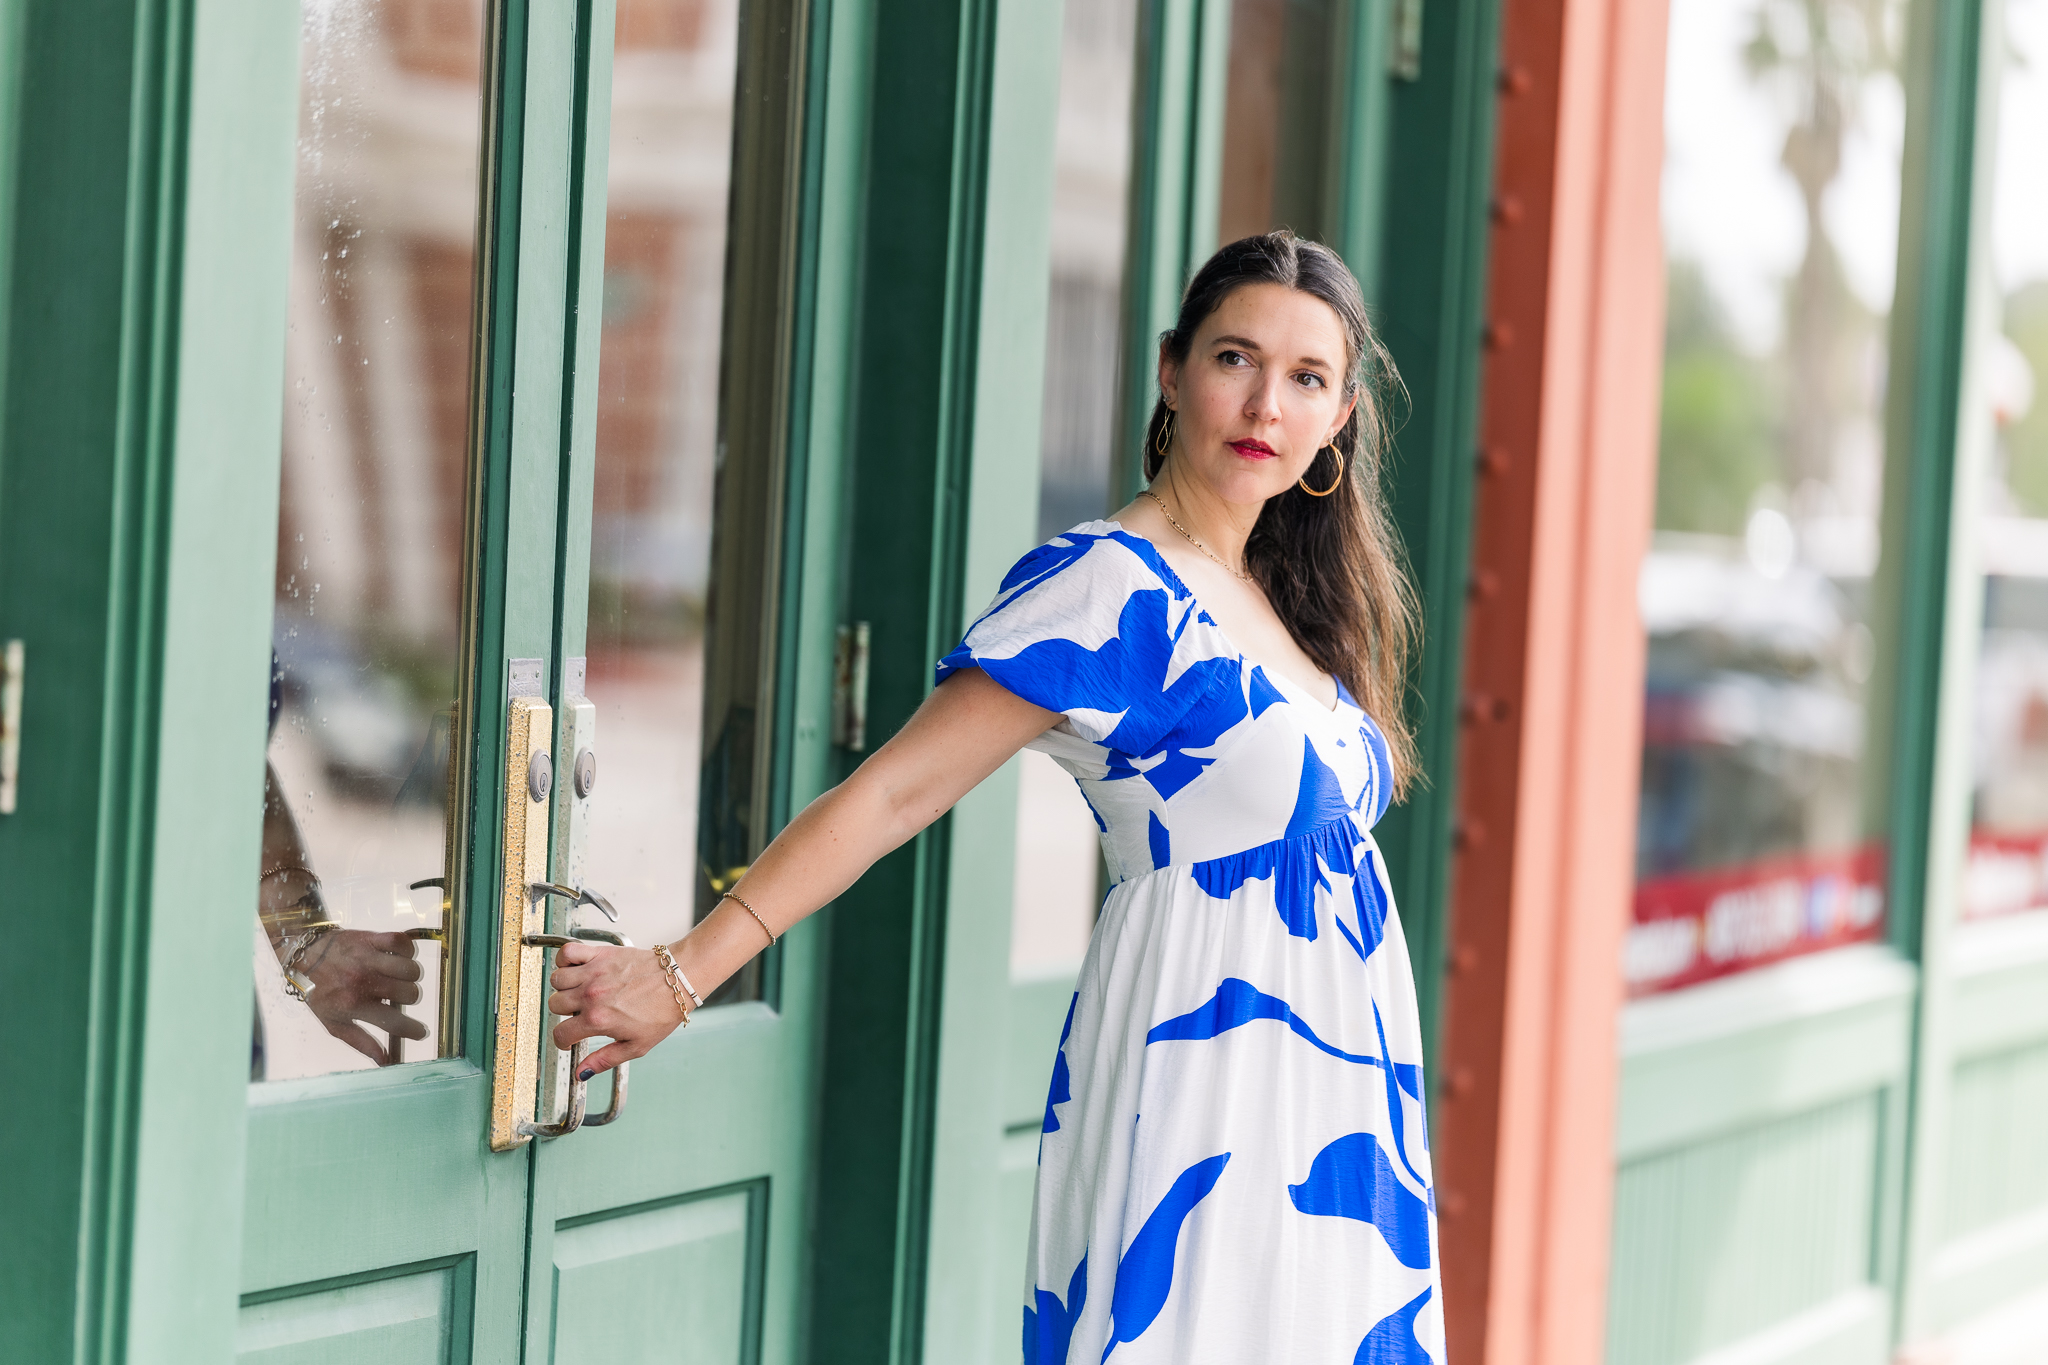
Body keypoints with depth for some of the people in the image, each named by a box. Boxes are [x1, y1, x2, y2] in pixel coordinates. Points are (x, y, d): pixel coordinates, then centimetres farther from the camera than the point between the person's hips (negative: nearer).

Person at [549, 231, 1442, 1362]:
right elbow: (894, 793, -15)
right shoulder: (1116, 587, -12)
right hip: (1203, 1083, -8)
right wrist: (681, 974, -17)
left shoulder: (1265, 594, 13)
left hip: (1327, 1106, 8)